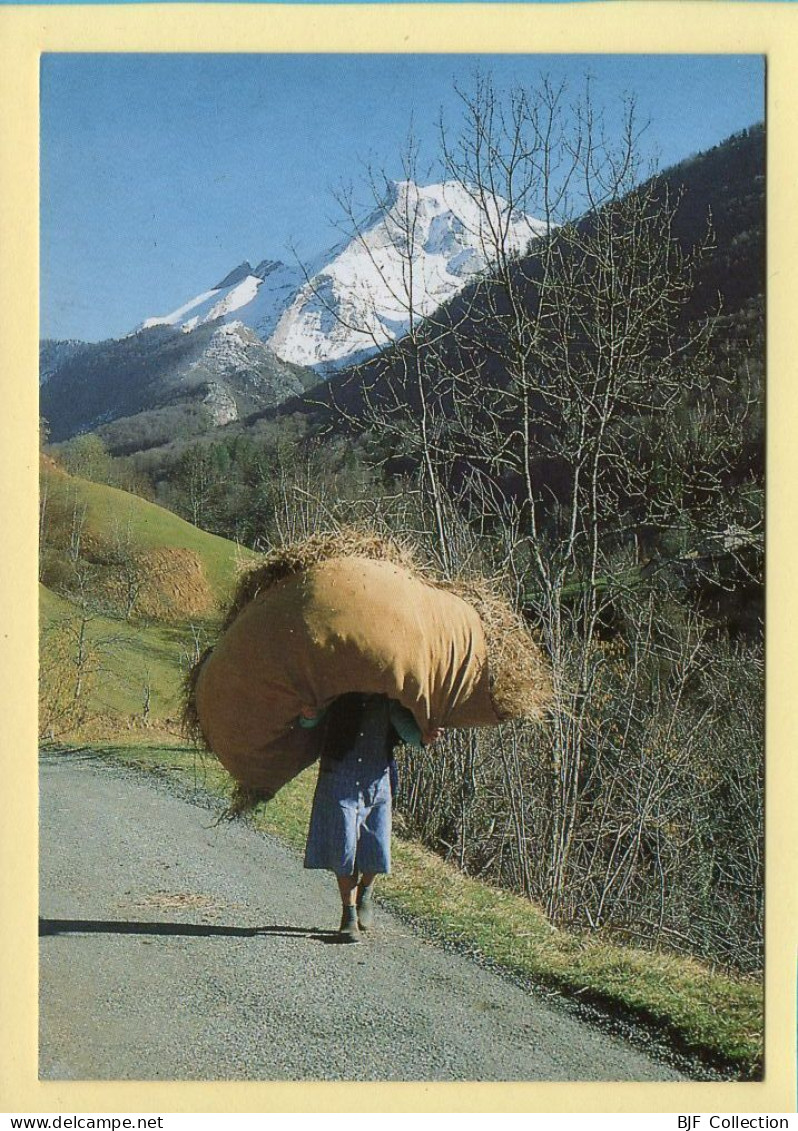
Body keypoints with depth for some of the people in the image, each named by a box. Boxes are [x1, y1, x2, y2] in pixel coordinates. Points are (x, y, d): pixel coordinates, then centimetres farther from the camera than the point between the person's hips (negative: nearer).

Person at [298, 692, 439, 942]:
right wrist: (309, 714, -21)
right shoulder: (339, 695, 2)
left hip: (377, 780, 1)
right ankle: (349, 915, 10)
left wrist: (422, 737, -31)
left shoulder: (388, 700, 4)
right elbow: (309, 722, 4)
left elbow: (405, 726, -8)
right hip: (339, 779, -1)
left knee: (376, 850, -2)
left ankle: (365, 893, 31)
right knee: (343, 848, -4)